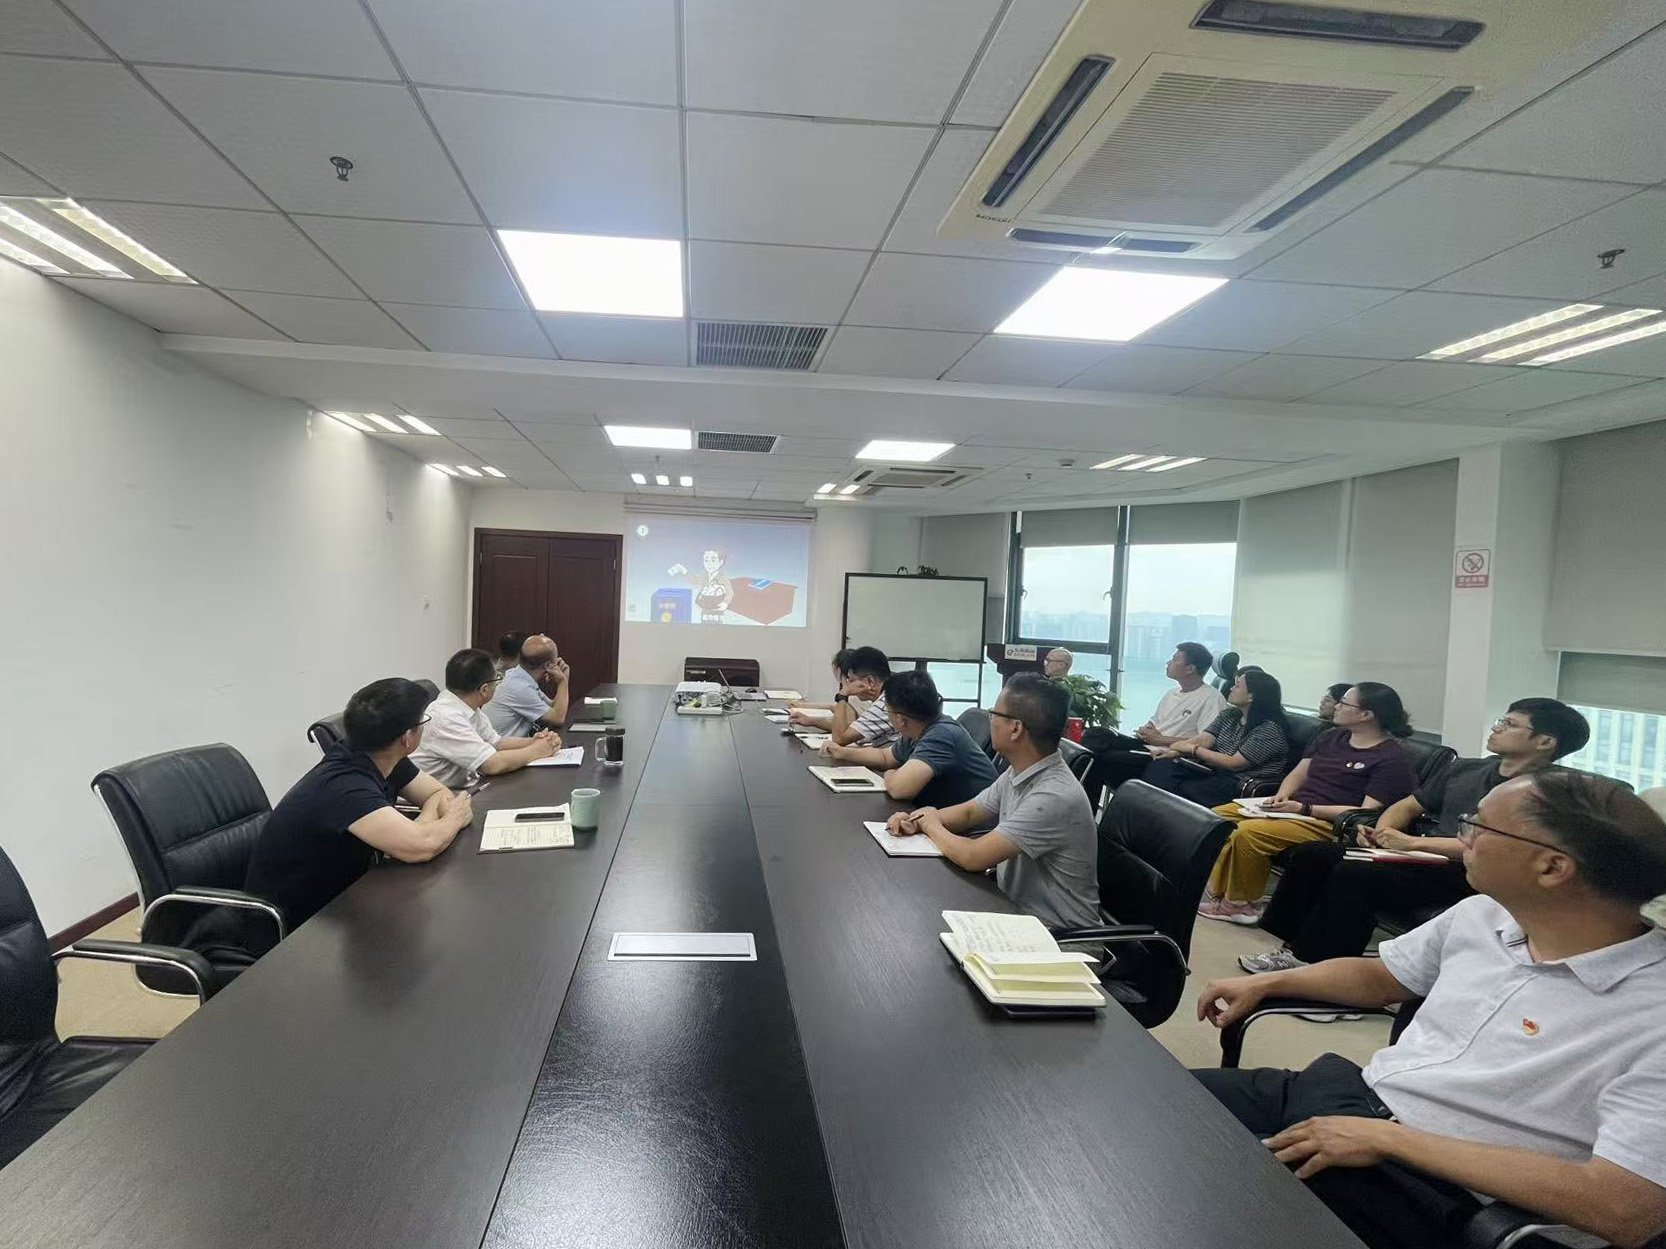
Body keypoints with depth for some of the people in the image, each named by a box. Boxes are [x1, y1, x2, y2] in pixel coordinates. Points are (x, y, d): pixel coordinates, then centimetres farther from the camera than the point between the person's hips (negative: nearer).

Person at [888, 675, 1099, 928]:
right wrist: (917, 820, -3)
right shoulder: (1016, 774, 1)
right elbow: (969, 812, 16)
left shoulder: (1055, 797, -28)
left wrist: (933, 826, -8)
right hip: (1016, 910, 7)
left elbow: (973, 857, -27)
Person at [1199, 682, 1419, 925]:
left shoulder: (1392, 759, -9)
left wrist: (1304, 809, -20)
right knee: (1217, 816, -9)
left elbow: (1368, 813, -17)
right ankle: (1216, 891, -7)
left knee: (1246, 832, -30)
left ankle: (1241, 905, -11)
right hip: (1292, 810, 9)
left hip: (1327, 824, -9)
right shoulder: (1334, 737, 17)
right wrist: (1282, 796, -3)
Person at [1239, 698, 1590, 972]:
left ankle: (1309, 959, -16)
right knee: (1312, 854, -7)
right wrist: (1381, 832, 0)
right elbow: (1407, 806, 22)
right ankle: (1294, 943, -2)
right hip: (1428, 862, 9)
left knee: (1352, 874, -29)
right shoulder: (1466, 768, 16)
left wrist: (1410, 842, -20)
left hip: (1466, 877, -8)